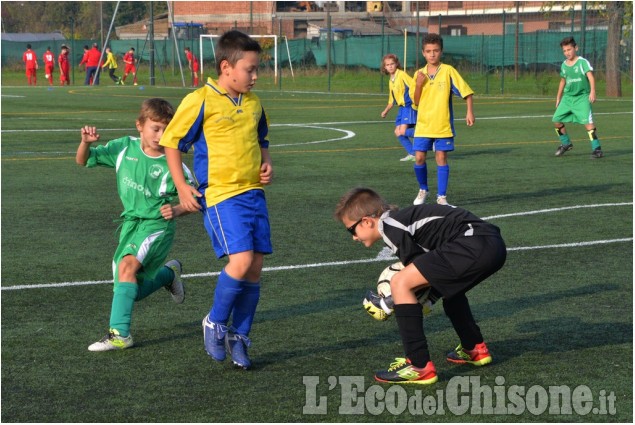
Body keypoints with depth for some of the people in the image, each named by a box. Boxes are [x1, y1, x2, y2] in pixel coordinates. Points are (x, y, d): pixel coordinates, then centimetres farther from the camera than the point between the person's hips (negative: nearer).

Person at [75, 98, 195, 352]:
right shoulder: (125, 148, -3)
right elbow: (82, 161, 1)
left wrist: (177, 210, -21)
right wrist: (86, 143, -19)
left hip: (157, 225, -5)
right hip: (130, 224, 5)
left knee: (127, 264, -31)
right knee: (133, 292, 10)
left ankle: (120, 333, -31)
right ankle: (169, 273, 43)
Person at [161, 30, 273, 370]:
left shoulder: (254, 103, 12)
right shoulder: (200, 101, -8)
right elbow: (171, 141, -2)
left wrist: (267, 163, 9)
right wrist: (181, 187, -7)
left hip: (254, 193, 7)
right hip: (221, 195, -6)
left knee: (255, 268, 4)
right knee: (241, 260, -19)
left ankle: (238, 336, 19)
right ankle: (215, 323, 4)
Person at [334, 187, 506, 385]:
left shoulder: (390, 227, -3)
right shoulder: (398, 221, 25)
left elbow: (423, 270, -2)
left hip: (473, 246, -10)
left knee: (400, 283, -8)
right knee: (448, 284, 38)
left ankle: (419, 367, -8)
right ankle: (475, 349, 46)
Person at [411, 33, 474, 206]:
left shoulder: (448, 71, -5)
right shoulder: (419, 74, 6)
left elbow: (466, 92, -4)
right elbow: (416, 101, 5)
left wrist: (470, 112, -15)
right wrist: (419, 85, -11)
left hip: (443, 125, -3)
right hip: (423, 125, 3)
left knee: (441, 158, -2)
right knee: (419, 158, -1)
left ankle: (442, 197, 5)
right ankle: (423, 190, 22)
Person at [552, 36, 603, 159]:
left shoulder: (583, 62, -11)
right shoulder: (564, 65, 8)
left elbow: (590, 76, -23)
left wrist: (592, 91, -37)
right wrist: (558, 98, 24)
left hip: (582, 97, -6)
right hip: (568, 97, 6)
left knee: (587, 121, -20)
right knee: (556, 120, 2)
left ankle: (597, 148, -15)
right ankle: (566, 144, 24)